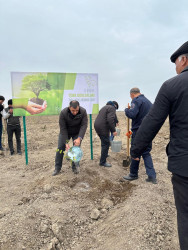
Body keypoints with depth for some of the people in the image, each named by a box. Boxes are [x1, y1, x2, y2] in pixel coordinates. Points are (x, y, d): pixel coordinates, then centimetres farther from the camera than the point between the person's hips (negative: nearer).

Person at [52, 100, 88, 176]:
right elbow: (63, 128, -27)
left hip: (77, 133, 0)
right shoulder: (63, 113, -30)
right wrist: (66, 143, -31)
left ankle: (75, 167, 15)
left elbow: (84, 125, -29)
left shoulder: (83, 112, -28)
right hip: (65, 132, 0)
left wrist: (79, 138, -42)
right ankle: (57, 168, 14)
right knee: (60, 149, -1)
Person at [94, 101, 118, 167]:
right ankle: (102, 162, 2)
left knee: (104, 142, 26)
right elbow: (110, 120, -21)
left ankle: (105, 154, 43)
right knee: (106, 144, -3)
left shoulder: (105, 107, 24)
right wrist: (113, 130, -17)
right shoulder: (112, 108, -6)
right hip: (103, 128, -10)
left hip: (97, 126, 10)